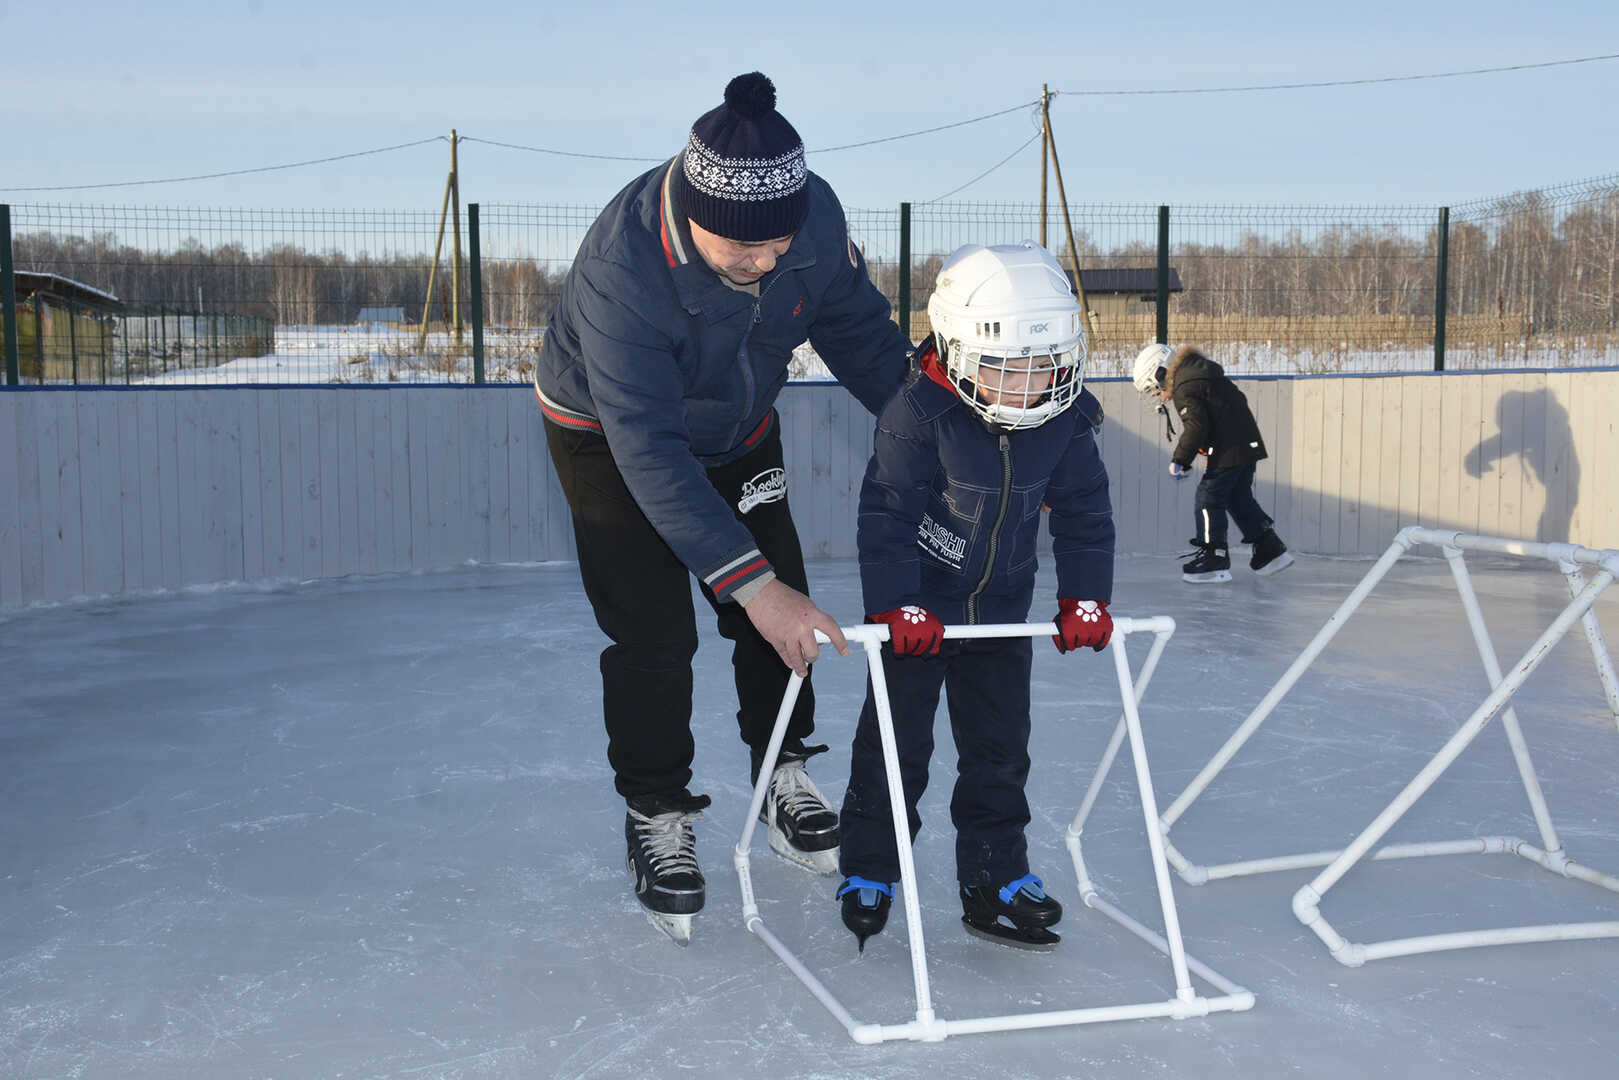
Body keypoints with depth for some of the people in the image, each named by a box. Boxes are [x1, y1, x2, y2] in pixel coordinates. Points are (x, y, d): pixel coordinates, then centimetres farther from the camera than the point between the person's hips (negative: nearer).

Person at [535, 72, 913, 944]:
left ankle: (784, 782, 24)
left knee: (782, 607, 4)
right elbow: (649, 451, -42)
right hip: (609, 435, -4)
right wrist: (750, 583, -45)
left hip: (740, 428, 5)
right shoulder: (623, 263, -41)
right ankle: (656, 817, 12)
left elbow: (861, 333, -6)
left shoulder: (815, 216, -27)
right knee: (653, 633, -7)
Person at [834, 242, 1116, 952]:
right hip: (918, 610, -4)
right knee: (895, 741, 3)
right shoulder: (919, 413, -22)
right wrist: (896, 604, -25)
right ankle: (867, 870, 19)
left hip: (1002, 612, 4)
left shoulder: (1064, 422, -8)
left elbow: (1085, 513, 2)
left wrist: (1084, 598, -5)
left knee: (1000, 746, 9)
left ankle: (995, 876, 22)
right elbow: (887, 512, -21)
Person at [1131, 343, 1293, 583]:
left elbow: (1196, 425, -21)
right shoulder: (1199, 374, 19)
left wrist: (1180, 460, -15)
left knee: (1208, 499, -4)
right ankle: (1271, 549, 22)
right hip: (1249, 446, 10)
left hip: (1228, 452, -10)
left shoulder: (1184, 389, -12)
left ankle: (1213, 559, -3)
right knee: (1239, 498, 18)